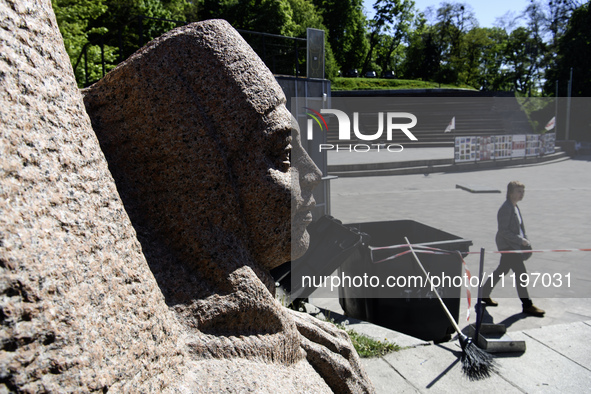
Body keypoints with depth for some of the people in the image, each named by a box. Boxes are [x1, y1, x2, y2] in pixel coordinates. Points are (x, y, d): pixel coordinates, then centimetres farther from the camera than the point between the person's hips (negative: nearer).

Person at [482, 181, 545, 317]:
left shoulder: (515, 207, 11)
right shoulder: (506, 208, -19)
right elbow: (503, 231, -22)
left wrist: (524, 240, 13)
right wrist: (520, 240, -20)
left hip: (514, 246, 10)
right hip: (508, 246, -10)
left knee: (501, 271, 17)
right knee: (521, 274, -6)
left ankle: (484, 295, 28)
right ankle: (527, 305, 4)